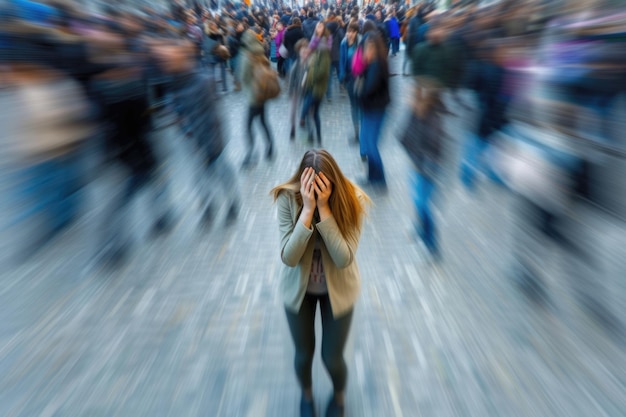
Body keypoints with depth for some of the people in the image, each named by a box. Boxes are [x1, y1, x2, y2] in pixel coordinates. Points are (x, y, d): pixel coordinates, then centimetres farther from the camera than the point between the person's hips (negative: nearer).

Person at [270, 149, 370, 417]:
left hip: (338, 289, 0)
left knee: (332, 358, 14)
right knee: (304, 354, 19)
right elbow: (288, 257, -27)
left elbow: (344, 258, -30)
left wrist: (324, 208, -37)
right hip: (298, 289, 1)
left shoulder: (352, 200, -23)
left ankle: (339, 395, 52)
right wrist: (307, 209, -37)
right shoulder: (287, 198, -23)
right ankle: (306, 393, 56)